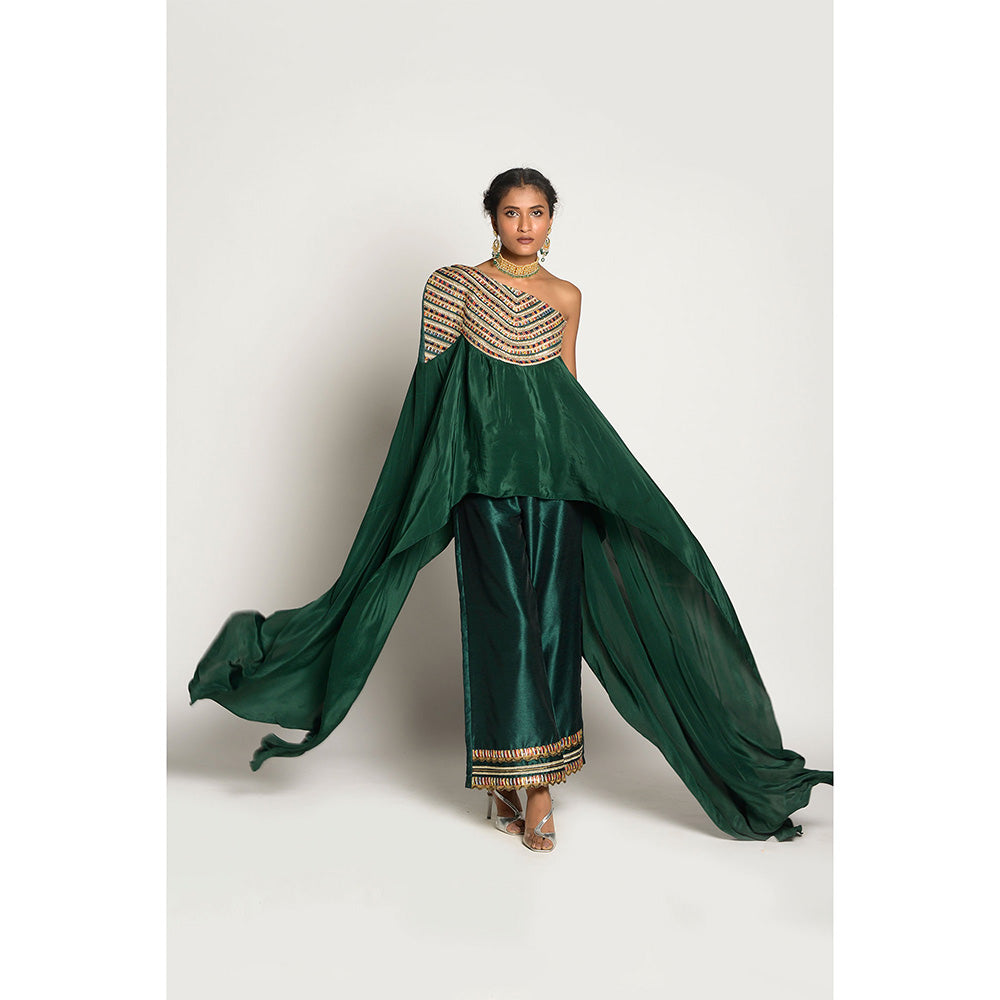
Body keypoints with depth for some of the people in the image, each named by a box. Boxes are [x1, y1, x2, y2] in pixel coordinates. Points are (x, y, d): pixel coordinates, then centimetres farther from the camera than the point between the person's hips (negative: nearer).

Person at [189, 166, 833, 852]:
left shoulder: (567, 297, 13)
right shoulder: (457, 285, 4)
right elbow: (436, 381, 3)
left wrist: (586, 461, 15)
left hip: (555, 473, 3)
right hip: (487, 474, -3)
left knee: (552, 615, 2)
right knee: (506, 617, -6)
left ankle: (525, 773, 15)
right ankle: (531, 782, 2)